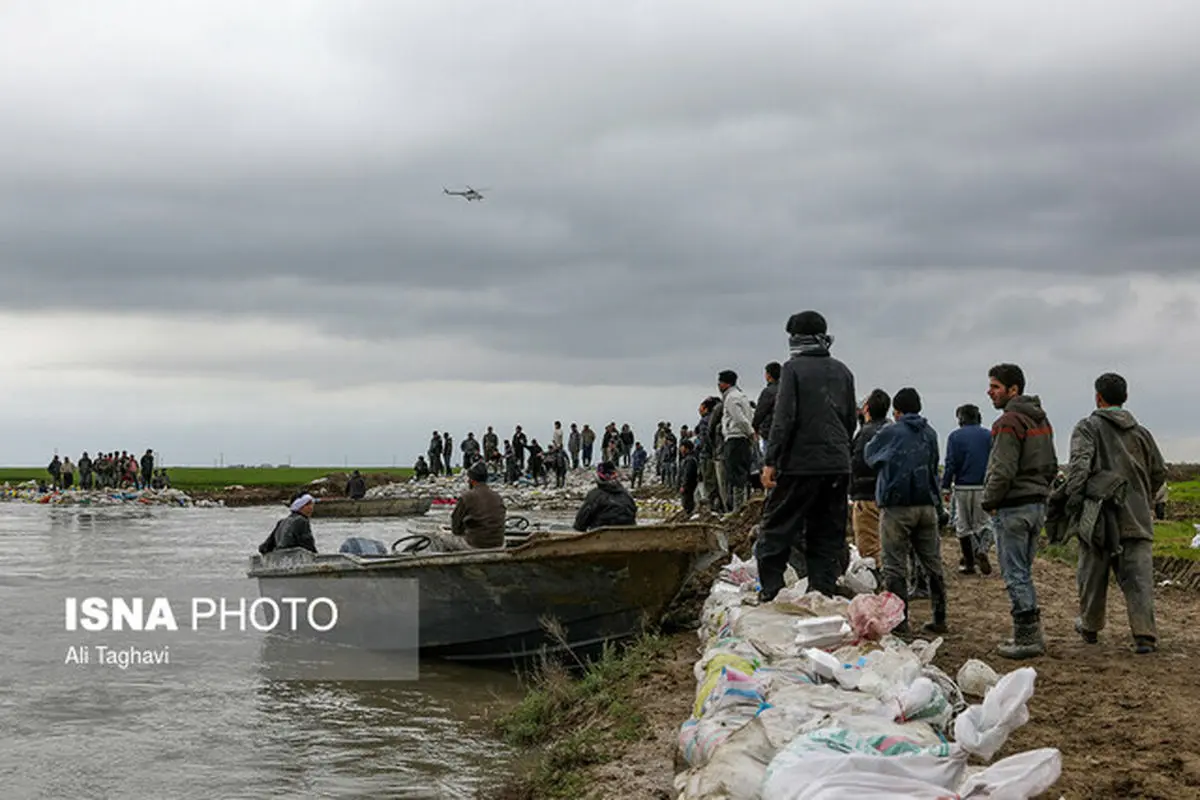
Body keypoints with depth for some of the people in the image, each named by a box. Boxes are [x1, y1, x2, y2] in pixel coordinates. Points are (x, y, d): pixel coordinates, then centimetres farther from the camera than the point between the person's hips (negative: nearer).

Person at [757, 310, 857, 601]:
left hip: (800, 465, -5)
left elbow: (784, 418, -13)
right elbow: (851, 421, 17)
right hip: (838, 466, 6)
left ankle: (770, 592, 0)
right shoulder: (842, 371, 12)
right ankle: (824, 594, 7)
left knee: (776, 529, 3)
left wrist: (770, 461, -12)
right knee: (828, 536, 10)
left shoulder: (794, 368, -6)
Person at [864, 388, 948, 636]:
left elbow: (868, 454, 12)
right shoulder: (930, 434, 9)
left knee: (895, 566, -1)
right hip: (927, 506, 5)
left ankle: (900, 621, -3)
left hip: (896, 506, -5)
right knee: (933, 564, 11)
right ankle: (939, 619, 13)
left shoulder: (889, 433, -5)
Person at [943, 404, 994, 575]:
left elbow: (950, 464, -6)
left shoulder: (955, 437, -2)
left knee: (963, 525, 8)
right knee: (984, 522, 10)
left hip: (963, 487, -1)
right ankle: (982, 550, -17)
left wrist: (945, 488, -1)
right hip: (984, 487, 1)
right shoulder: (989, 436, 4)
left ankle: (968, 563, 10)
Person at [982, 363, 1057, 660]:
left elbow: (1003, 471, -21)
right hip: (1038, 503, 9)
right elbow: (1051, 465, 19)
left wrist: (989, 502, -10)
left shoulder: (1009, 422, -16)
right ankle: (1032, 632, 19)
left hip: (1013, 507, -9)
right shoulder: (1041, 420, 15)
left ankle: (1027, 638, -3)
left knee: (1015, 574, -4)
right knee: (1023, 571, 16)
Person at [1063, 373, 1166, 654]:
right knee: (1138, 576, -2)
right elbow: (1159, 472, 17)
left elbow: (1079, 463, -17)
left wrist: (1073, 499, -16)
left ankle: (1090, 627, 27)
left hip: (1098, 515, -3)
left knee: (1093, 573, 12)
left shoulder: (1088, 427, -2)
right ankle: (1145, 635, -13)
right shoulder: (1140, 432, 12)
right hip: (1136, 518, 3)